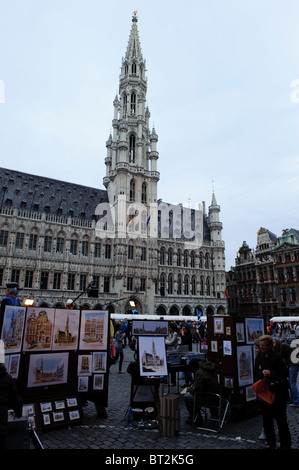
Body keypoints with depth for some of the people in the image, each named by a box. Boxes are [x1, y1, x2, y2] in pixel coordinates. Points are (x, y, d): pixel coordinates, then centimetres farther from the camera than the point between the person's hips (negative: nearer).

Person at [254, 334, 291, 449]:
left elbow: (285, 373, -18)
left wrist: (271, 374, -22)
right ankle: (270, 443, 28)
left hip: (278, 393, -6)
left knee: (281, 419, 3)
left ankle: (285, 444, 21)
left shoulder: (277, 357, -13)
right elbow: (256, 374, 13)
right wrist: (262, 374, -5)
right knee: (266, 419, 12)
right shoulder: (259, 358, 7)